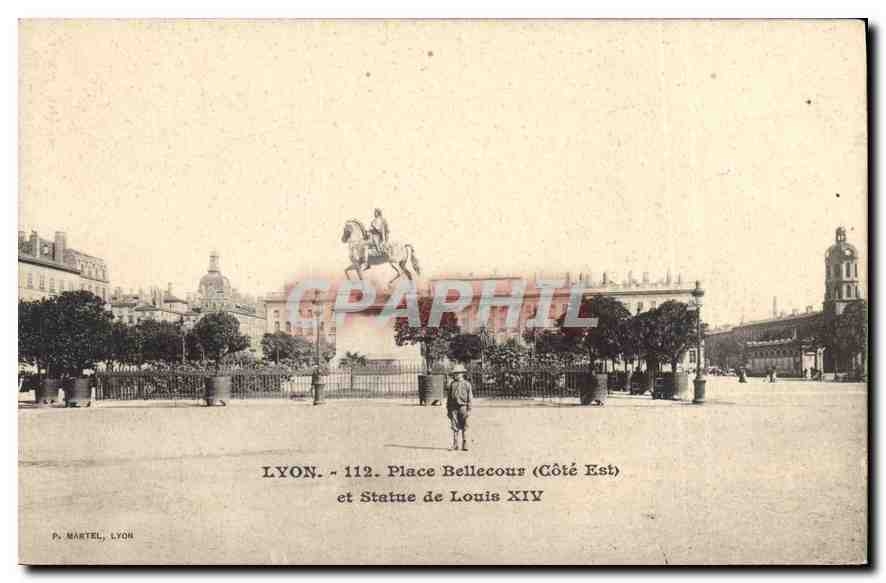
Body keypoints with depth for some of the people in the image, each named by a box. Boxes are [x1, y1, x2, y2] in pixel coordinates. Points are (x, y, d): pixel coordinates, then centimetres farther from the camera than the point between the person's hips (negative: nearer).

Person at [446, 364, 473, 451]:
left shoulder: (467, 384, 3)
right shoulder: (451, 384, 11)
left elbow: (470, 398, -1)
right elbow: (448, 398, 13)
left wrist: (469, 410, -8)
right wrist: (448, 410, 8)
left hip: (463, 407, -3)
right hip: (453, 408, 3)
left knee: (464, 427, -3)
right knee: (454, 427, 2)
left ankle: (464, 446, 0)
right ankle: (455, 445, 7)